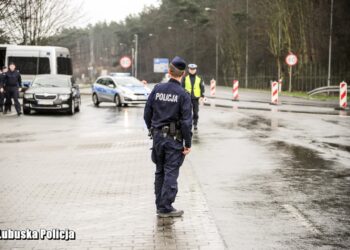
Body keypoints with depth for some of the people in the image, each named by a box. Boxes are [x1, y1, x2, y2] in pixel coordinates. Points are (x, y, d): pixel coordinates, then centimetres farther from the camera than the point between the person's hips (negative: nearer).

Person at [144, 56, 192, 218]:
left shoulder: (157, 89, 0)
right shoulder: (183, 95, -12)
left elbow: (147, 114, 5)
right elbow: (186, 121, -14)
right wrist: (188, 143, -7)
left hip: (157, 137, 4)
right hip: (174, 139, -4)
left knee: (160, 172, 15)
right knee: (171, 173, 1)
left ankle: (160, 205, 22)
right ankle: (166, 208, 2)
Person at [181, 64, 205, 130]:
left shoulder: (199, 79, 6)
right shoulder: (185, 78, 4)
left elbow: (202, 88, 7)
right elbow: (182, 87, 7)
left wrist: (202, 96, -2)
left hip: (196, 98, 0)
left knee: (196, 112, 4)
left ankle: (195, 124, 15)